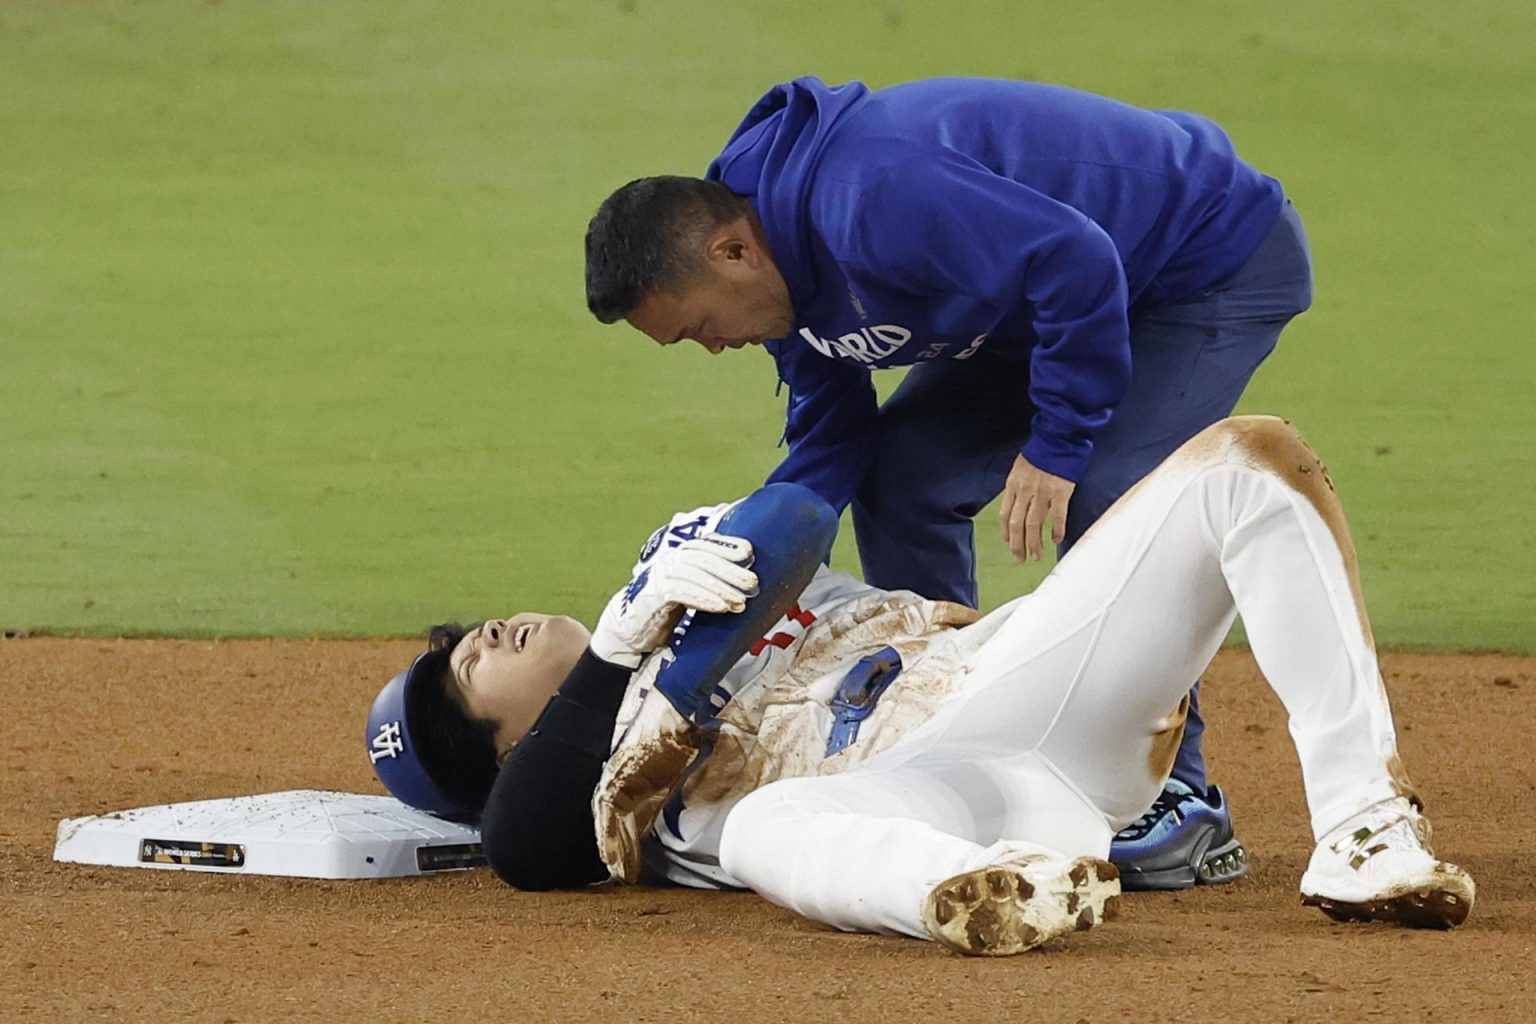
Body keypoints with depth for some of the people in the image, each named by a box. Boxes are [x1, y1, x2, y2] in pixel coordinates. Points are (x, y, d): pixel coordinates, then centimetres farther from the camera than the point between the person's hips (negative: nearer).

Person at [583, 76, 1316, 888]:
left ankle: (1179, 807, -14)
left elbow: (1078, 261, -37)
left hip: (1222, 253, -10)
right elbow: (829, 437, 4)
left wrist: (1058, 444, -29)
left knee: (1101, 498, -24)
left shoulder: (871, 199, -36)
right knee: (902, 476, 4)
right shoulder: (784, 266, -4)